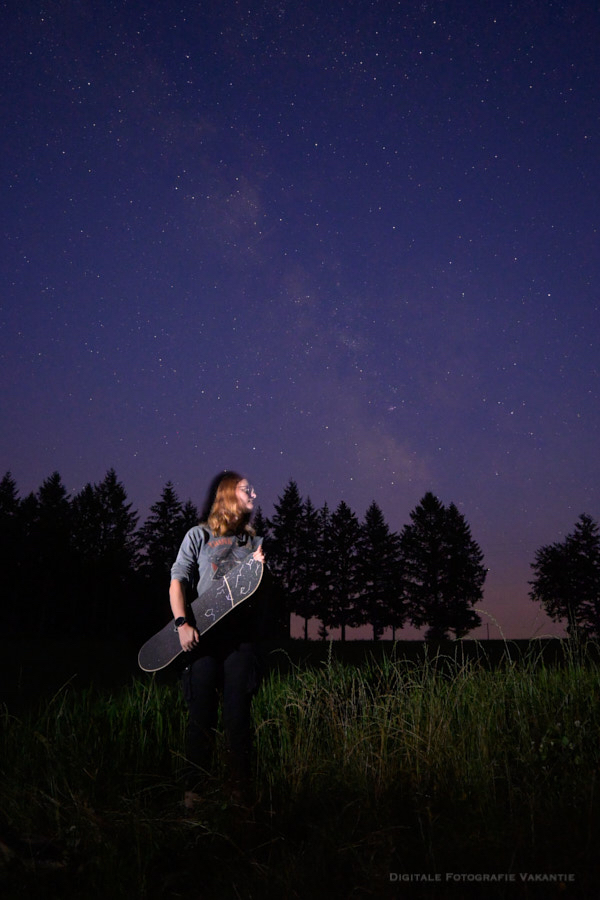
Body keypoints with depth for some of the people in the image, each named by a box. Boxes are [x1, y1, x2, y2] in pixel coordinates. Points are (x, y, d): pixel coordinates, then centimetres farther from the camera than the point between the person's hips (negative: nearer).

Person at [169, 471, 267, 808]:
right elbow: (178, 580, 1)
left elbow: (265, 591, 14)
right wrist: (183, 624, -10)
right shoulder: (200, 535, 6)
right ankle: (194, 787, 18)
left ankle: (240, 787, 16)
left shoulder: (255, 541, 13)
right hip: (203, 636, -1)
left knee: (238, 716, 3)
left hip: (243, 637, 2)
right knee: (201, 715, 4)